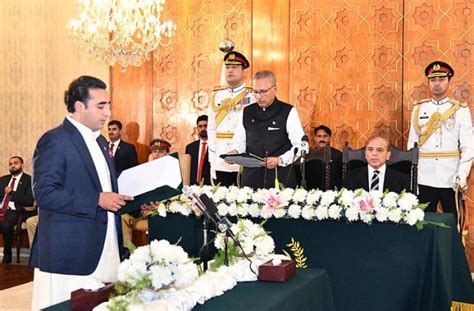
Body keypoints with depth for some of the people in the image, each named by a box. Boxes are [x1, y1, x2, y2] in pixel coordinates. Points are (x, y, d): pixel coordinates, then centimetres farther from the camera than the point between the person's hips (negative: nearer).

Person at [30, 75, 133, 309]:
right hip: (70, 253, -8)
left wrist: (132, 202, 8)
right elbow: (44, 193, -18)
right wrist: (97, 200, -20)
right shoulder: (54, 140, -10)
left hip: (105, 250, 8)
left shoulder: (100, 141, 17)